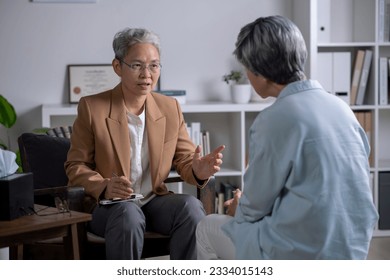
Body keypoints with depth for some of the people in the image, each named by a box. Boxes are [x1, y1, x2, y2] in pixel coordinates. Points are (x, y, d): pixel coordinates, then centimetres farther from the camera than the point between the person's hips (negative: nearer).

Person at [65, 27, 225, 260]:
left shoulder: (171, 108, 7)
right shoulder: (92, 107, -3)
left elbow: (185, 160, 9)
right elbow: (76, 166, 0)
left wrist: (198, 171, -16)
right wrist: (104, 187, -21)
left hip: (155, 201, 3)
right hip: (108, 205, -3)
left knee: (191, 206, -28)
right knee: (129, 214, -36)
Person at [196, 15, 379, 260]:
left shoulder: (274, 120, -19)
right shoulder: (339, 105, 3)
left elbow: (255, 207, -9)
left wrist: (239, 209, 14)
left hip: (304, 255, -7)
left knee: (207, 229, 18)